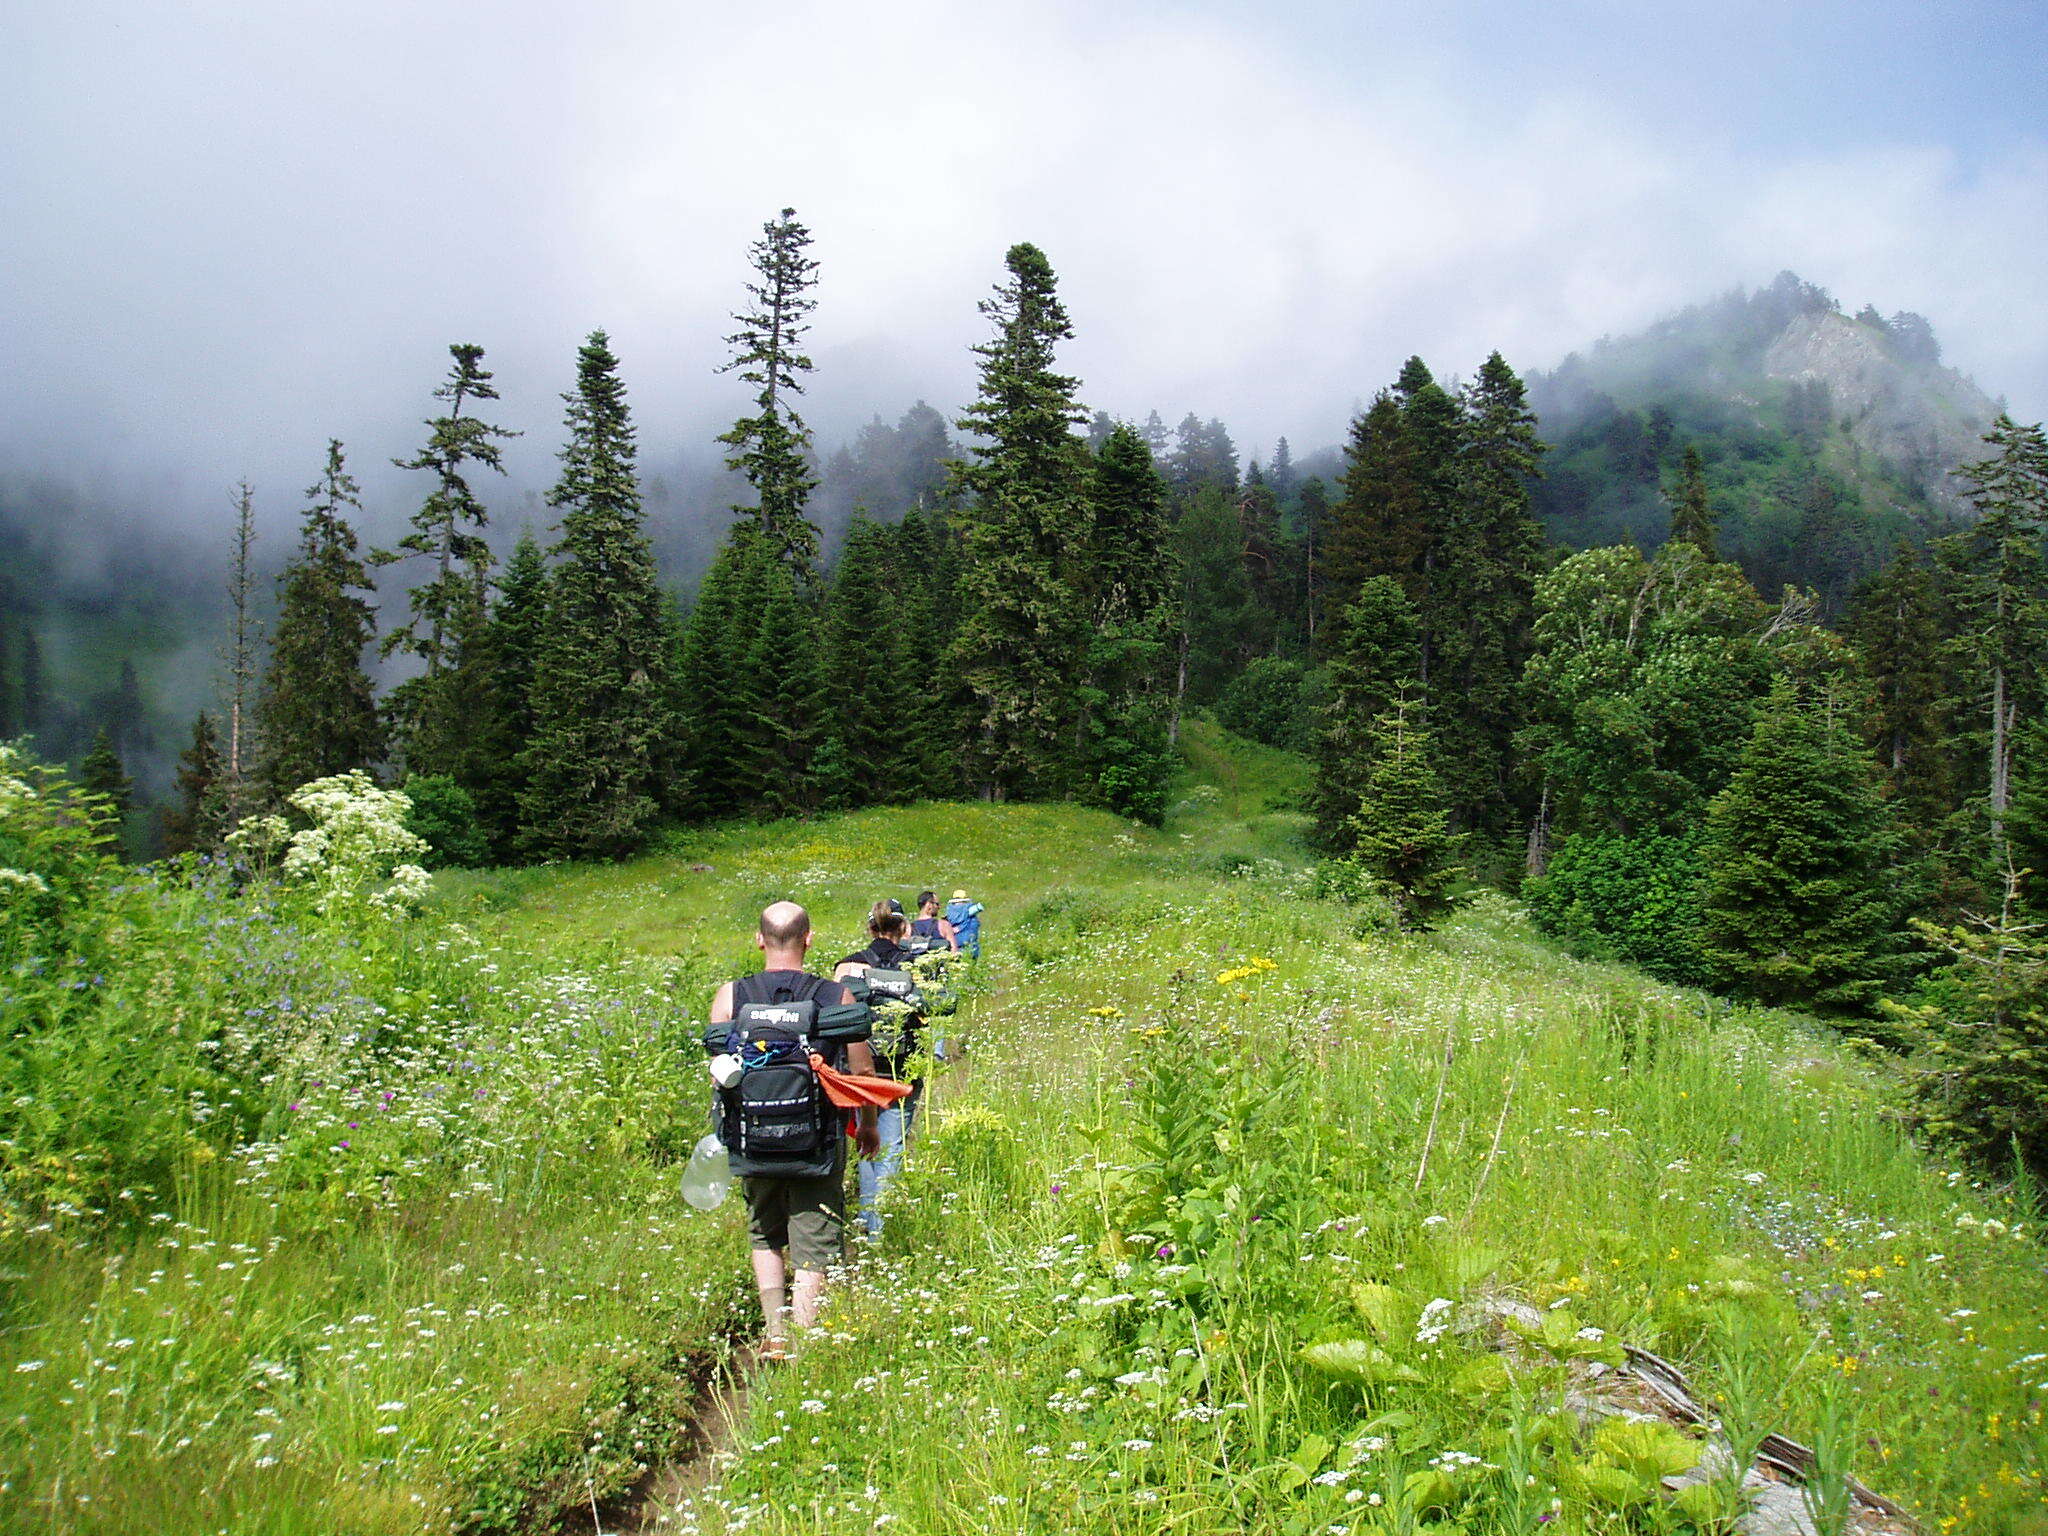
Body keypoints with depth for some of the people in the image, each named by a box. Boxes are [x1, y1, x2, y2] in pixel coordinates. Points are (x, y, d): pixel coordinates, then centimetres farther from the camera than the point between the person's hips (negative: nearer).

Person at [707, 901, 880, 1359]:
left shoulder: (730, 996, -8)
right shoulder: (838, 998, -10)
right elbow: (863, 1071, -3)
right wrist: (867, 1125, 15)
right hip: (818, 1144, -2)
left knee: (765, 1236, 23)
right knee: (813, 1249, 9)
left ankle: (775, 1335, 19)